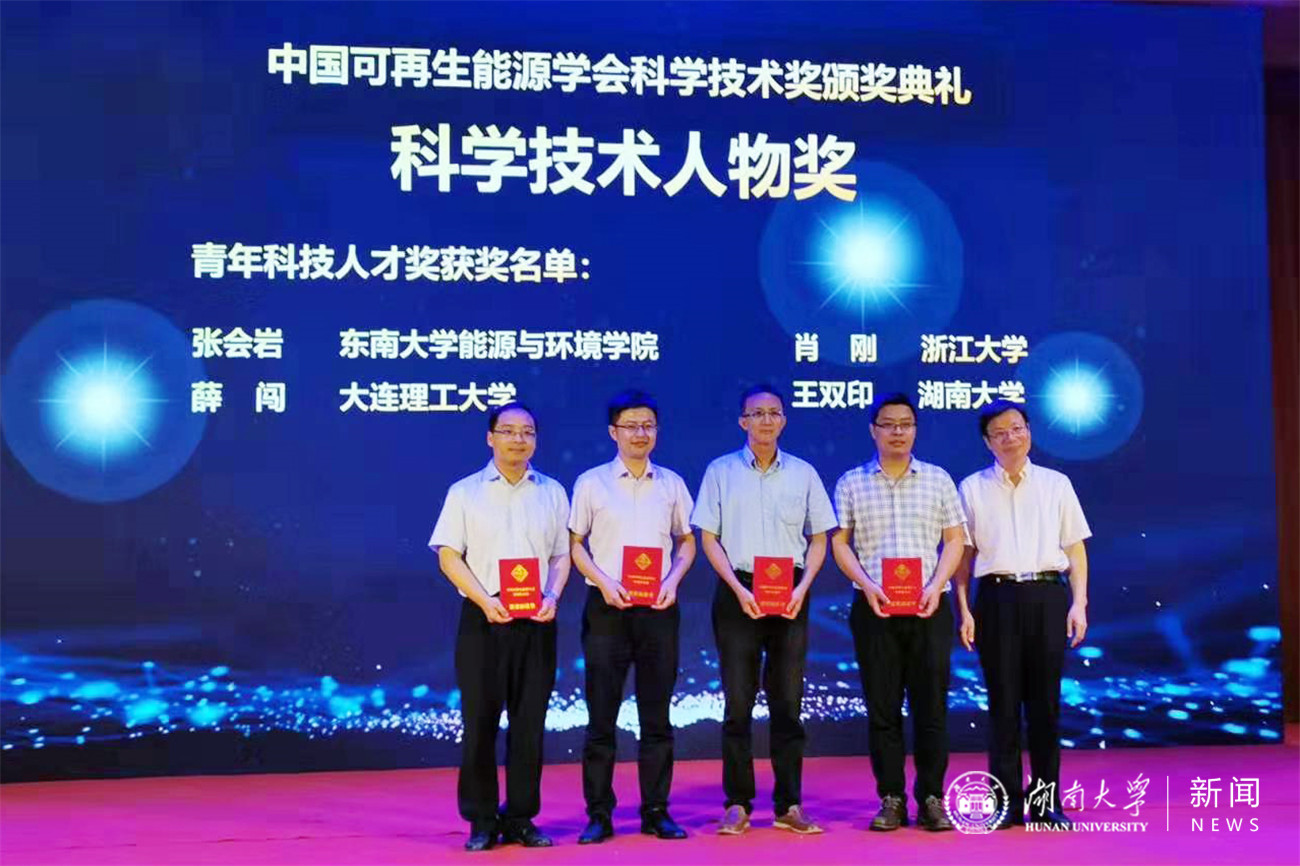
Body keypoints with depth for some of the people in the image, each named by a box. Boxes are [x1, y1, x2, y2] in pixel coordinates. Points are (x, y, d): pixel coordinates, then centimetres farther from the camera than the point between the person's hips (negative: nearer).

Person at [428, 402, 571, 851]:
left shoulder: (552, 492, 10)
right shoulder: (465, 492, 4)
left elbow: (562, 555, 10)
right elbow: (449, 556, -1)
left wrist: (552, 597, -8)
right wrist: (485, 600, -14)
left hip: (537, 621, 2)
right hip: (484, 618, -2)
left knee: (530, 722, 5)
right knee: (480, 721, 1)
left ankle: (520, 818, 15)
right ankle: (481, 821, 11)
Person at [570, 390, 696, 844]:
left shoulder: (672, 483, 8)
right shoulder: (591, 482, 2)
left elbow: (687, 542, 13)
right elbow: (575, 544, 2)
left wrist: (672, 581, -5)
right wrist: (603, 582, -12)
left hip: (658, 608, 2)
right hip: (607, 607, -2)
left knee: (657, 716, 6)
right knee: (601, 716, 1)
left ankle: (656, 811, 15)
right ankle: (598, 815, 9)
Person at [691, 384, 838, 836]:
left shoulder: (803, 473, 8)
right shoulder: (721, 471, 3)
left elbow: (818, 539, 10)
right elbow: (708, 538, 1)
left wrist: (803, 587, -6)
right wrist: (739, 589, -10)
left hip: (789, 594, 1)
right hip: (738, 592, -1)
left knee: (788, 701, 4)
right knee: (738, 701, 0)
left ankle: (789, 804, 11)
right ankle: (738, 804, 8)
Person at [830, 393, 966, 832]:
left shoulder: (938, 479, 8)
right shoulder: (851, 483, 6)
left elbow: (955, 540, 7)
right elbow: (839, 543, 4)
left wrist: (935, 586, -8)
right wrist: (867, 585, -10)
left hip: (929, 609, 0)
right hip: (874, 608, 0)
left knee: (931, 705, 2)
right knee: (882, 708, 3)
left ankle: (931, 799, 11)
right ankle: (891, 800, 11)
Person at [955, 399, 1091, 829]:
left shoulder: (1056, 484, 10)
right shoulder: (973, 488, 7)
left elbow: (1075, 550, 10)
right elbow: (962, 553, 6)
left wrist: (1078, 604, 1)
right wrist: (964, 609, -1)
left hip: (1048, 596, 1)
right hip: (997, 597, -1)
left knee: (1045, 701, 4)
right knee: (1003, 701, 2)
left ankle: (1046, 799, 14)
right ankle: (1007, 801, 9)